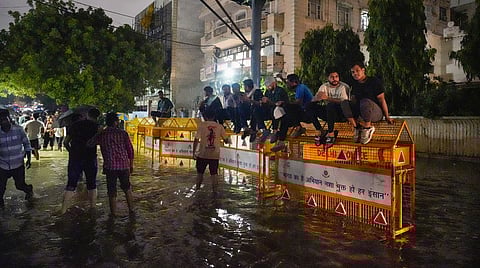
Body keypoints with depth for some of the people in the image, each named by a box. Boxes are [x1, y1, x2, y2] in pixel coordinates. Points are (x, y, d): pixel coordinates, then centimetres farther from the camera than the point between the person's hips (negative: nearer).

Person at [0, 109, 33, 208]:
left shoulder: (19, 129, -8)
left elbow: (27, 144, 1)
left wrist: (29, 159, -4)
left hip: (18, 164, -1)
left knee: (20, 185, 5)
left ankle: (29, 189, 40)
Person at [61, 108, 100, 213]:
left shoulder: (74, 125, 5)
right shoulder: (96, 126, -3)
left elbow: (66, 142, 9)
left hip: (75, 158, 2)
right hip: (90, 158, -2)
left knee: (71, 185, 6)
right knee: (92, 185, 11)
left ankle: (63, 211, 2)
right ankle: (92, 209, 15)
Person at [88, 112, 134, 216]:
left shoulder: (101, 134, 0)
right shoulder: (123, 133, 0)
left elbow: (89, 144, 12)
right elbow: (130, 150, 1)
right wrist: (131, 165, 12)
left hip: (110, 166, -1)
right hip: (124, 165, 1)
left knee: (112, 192, 8)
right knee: (127, 189, 18)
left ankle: (113, 214, 12)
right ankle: (131, 210, 23)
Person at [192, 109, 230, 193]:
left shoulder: (202, 125, -3)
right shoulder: (219, 126, 3)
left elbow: (196, 140, -7)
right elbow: (226, 140, 9)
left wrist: (194, 153, 0)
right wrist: (228, 141, 33)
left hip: (202, 154, -1)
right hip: (215, 155, 1)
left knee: (200, 173, 15)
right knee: (214, 174, 7)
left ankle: (197, 188, 23)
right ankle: (214, 190, 6)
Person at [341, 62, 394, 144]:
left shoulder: (374, 81, -5)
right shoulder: (355, 84, 12)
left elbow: (381, 100, -6)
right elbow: (354, 99, 17)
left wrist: (387, 117, -7)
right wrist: (350, 116, 4)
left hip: (376, 113, -5)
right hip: (359, 111, 5)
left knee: (365, 101, -39)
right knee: (344, 103, -19)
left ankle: (368, 128, -20)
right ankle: (357, 127, -18)